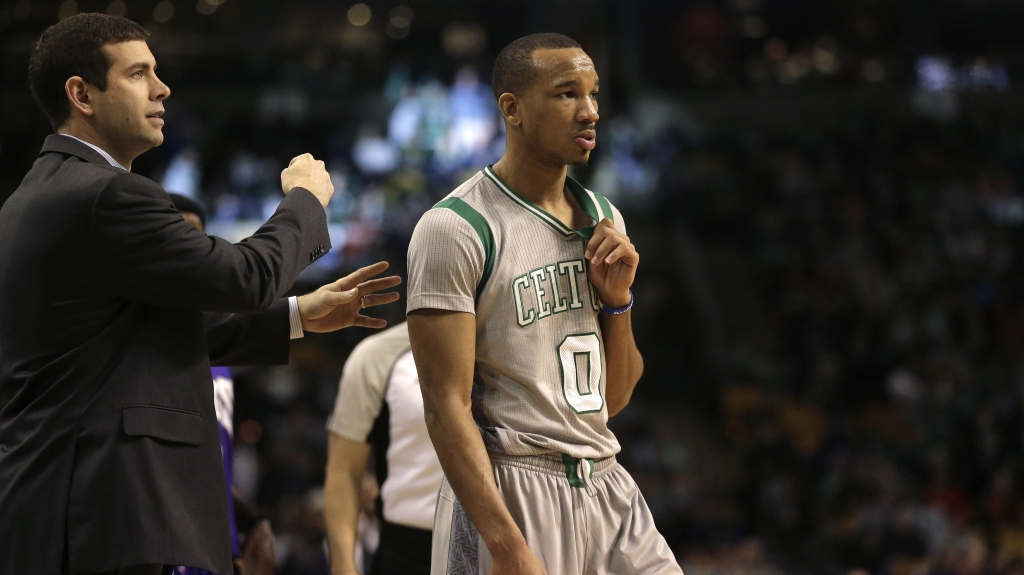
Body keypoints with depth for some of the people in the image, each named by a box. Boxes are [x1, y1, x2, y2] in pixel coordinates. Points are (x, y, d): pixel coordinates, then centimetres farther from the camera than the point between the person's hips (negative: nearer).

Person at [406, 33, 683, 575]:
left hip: (606, 486, 6)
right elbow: (446, 404, -16)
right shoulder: (456, 229, -10)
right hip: (506, 492, -6)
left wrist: (617, 300, -2)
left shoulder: (603, 219, 11)